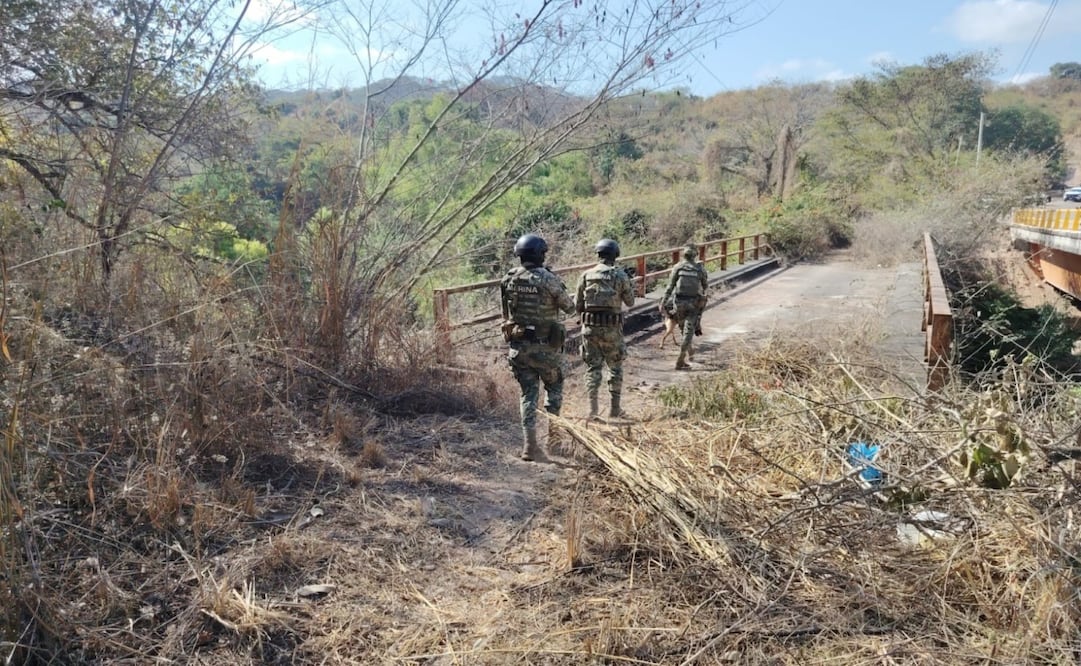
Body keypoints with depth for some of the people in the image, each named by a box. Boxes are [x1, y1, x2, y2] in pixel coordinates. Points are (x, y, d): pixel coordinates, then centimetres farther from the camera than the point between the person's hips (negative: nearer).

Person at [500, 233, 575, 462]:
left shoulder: (508, 279, 0)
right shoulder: (549, 279, -15)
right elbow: (569, 307, -3)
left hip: (518, 345, 4)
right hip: (545, 347, -4)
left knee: (528, 394, 11)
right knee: (554, 387, 19)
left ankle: (529, 444, 7)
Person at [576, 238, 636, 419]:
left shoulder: (586, 276, 0)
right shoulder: (620, 276, -6)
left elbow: (578, 306, 5)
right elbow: (630, 302, 6)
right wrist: (629, 287, 22)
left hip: (590, 327, 1)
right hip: (612, 329, -1)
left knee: (593, 367, 9)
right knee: (615, 367, 14)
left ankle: (592, 408, 2)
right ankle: (614, 408, 17)